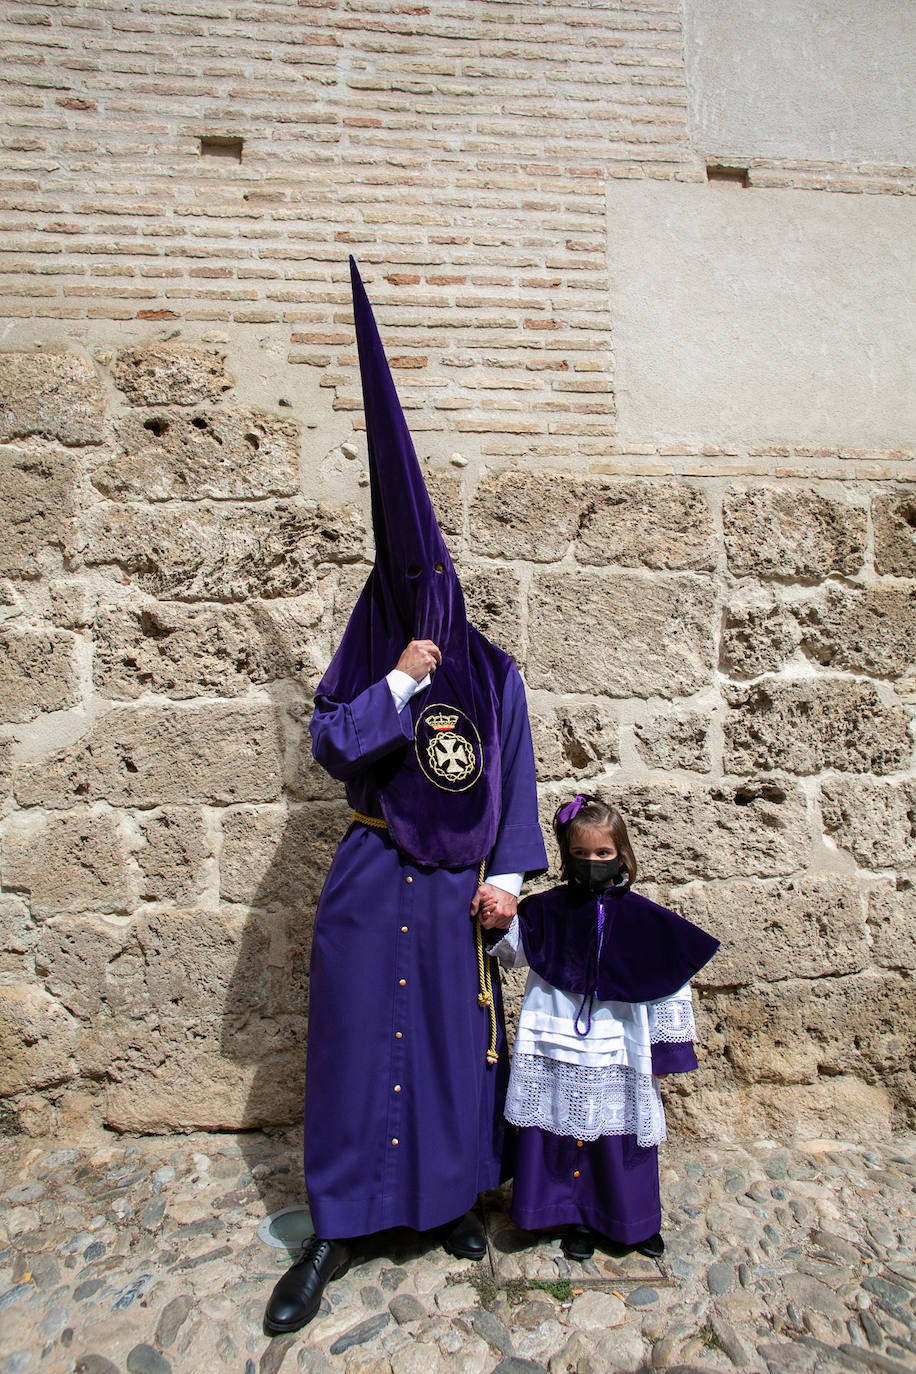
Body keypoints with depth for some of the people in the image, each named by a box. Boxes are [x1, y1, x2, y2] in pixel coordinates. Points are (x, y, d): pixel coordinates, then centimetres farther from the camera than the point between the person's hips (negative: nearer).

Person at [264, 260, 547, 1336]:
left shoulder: (493, 675, 3)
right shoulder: (364, 667, 3)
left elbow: (517, 779, 2)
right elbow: (329, 746, -9)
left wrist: (507, 874, -5)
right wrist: (399, 684, -17)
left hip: (457, 885, 1)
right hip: (371, 881, 0)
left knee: (457, 1034, 10)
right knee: (358, 1031, 4)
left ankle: (451, 1195, 33)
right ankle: (337, 1229, 21)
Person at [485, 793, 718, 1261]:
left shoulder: (643, 919, -5)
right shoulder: (546, 911, -3)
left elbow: (669, 981, 1)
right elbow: (507, 951, 7)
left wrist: (665, 1047, 3)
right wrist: (491, 916, -13)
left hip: (619, 1055, 0)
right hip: (557, 1049, 1)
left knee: (621, 1139, 13)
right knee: (562, 1133, 10)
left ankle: (633, 1221, 37)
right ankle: (576, 1218, 34)